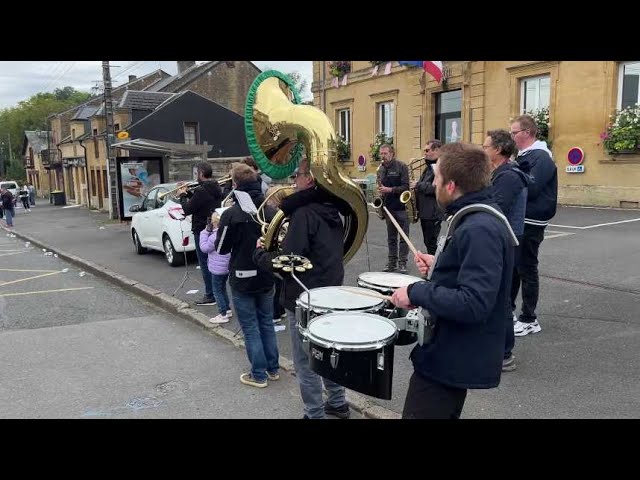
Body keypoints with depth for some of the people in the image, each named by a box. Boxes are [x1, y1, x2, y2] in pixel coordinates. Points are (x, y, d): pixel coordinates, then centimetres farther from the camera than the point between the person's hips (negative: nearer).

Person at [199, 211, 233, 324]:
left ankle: (223, 314, 6)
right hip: (227, 266, 9)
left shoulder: (215, 236, -26)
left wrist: (205, 232, -13)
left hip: (218, 268, -9)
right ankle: (228, 309, 31)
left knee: (217, 290, 2)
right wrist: (209, 232, -1)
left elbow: (204, 247, -16)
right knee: (222, 288, 23)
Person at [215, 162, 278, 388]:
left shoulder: (231, 214, -18)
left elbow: (221, 248, -8)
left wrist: (219, 228, 7)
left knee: (251, 328, 6)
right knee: (267, 323, 18)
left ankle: (259, 375, 14)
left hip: (243, 279, -5)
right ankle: (273, 368, 28)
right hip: (266, 276, 5)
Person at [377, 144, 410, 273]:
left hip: (401, 206, -5)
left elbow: (405, 187, -14)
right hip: (388, 207, 5)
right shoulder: (381, 169, 10)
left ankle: (402, 263, 8)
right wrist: (380, 191, -1)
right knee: (391, 237, 12)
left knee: (404, 237, 1)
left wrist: (390, 190, -22)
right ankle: (392, 262, 20)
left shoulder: (401, 167, -7)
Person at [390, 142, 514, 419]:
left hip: (451, 360, -10)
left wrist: (416, 292, -26)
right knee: (443, 412, 26)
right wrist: (439, 266, 6)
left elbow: (473, 304, -34)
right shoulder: (479, 218, 6)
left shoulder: (480, 230, -27)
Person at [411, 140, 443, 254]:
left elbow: (436, 188, -26)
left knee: (432, 243, -4)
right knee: (428, 242, 16)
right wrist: (416, 186, 7)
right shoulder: (429, 166, 17)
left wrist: (418, 185, -17)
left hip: (433, 212, -10)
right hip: (425, 211, 10)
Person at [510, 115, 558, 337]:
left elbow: (531, 189, -25)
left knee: (527, 269, -2)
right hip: (516, 219, 9)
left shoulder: (541, 157, -15)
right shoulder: (523, 156, 14)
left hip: (530, 223, -9)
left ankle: (529, 320, 8)